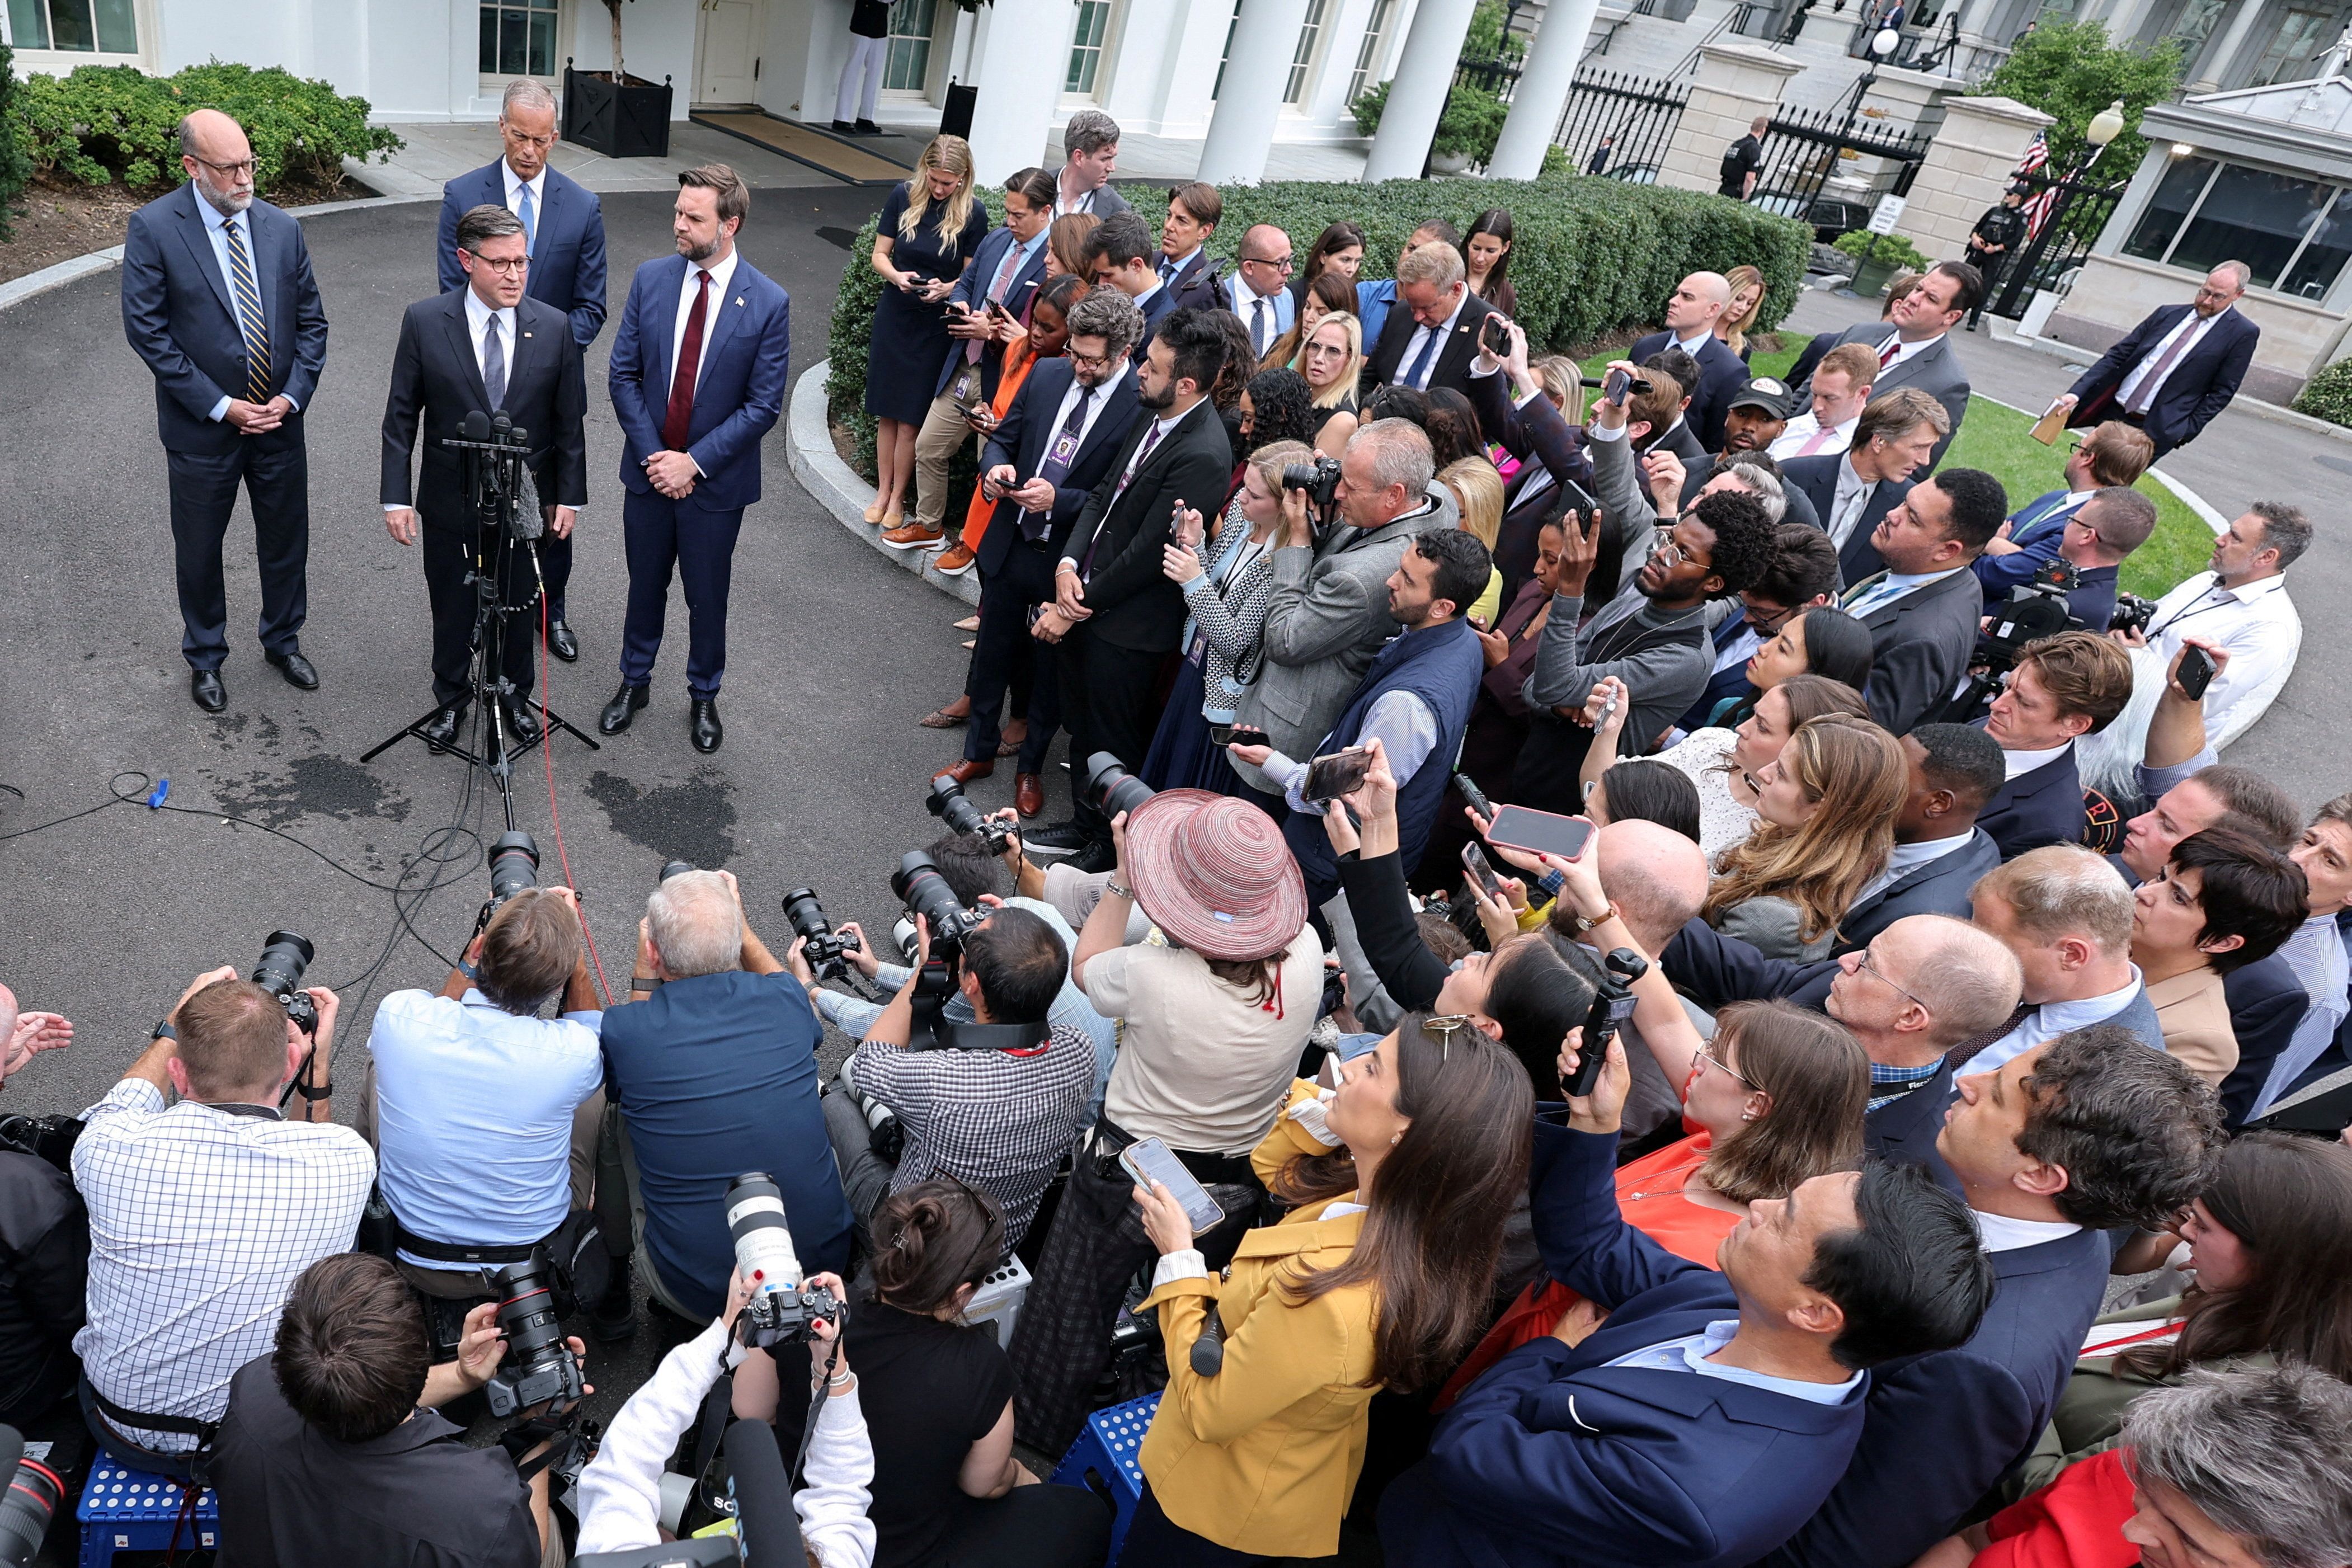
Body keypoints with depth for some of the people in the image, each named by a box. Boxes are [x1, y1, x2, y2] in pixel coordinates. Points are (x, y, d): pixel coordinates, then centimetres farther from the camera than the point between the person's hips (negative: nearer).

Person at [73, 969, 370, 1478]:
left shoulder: (110, 1150, -24)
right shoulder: (348, 1160, -25)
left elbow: (124, 1104, 5)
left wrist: (178, 1023, 17)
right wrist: (319, 1073, 4)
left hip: (121, 1432, 2)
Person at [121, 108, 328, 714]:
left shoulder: (281, 227, 1)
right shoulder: (153, 227, -10)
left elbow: (311, 319, 5)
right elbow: (146, 329, -11)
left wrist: (294, 395, -8)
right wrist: (220, 406, -16)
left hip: (279, 421, 3)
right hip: (202, 429, -3)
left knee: (286, 541, 15)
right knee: (199, 550, 12)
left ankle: (283, 640, 37)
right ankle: (204, 657, 31)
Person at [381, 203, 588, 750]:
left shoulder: (554, 327, -7)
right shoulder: (424, 322, -10)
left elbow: (570, 420, 0)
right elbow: (401, 416, -5)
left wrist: (569, 496, 0)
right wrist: (396, 496, -8)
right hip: (449, 500, -1)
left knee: (518, 607, 17)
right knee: (452, 608, 15)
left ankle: (513, 694, 40)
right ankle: (451, 699, 37)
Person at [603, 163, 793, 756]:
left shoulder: (768, 303, -13)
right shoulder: (650, 279, -4)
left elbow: (764, 405, -13)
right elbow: (623, 374, -1)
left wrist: (694, 462, -16)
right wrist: (653, 455, -11)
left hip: (716, 480, -3)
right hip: (650, 470, 3)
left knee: (707, 595, 12)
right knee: (645, 585, 17)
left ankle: (704, 697, 33)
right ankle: (634, 681, 38)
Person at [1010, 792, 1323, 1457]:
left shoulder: (1154, 978, -36)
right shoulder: (1305, 958, -25)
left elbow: (1087, 966, -10)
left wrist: (1124, 875, -7)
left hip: (1130, 1178, -4)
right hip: (1239, 1188, 5)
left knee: (1072, 1311, 23)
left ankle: (1037, 1436, 47)